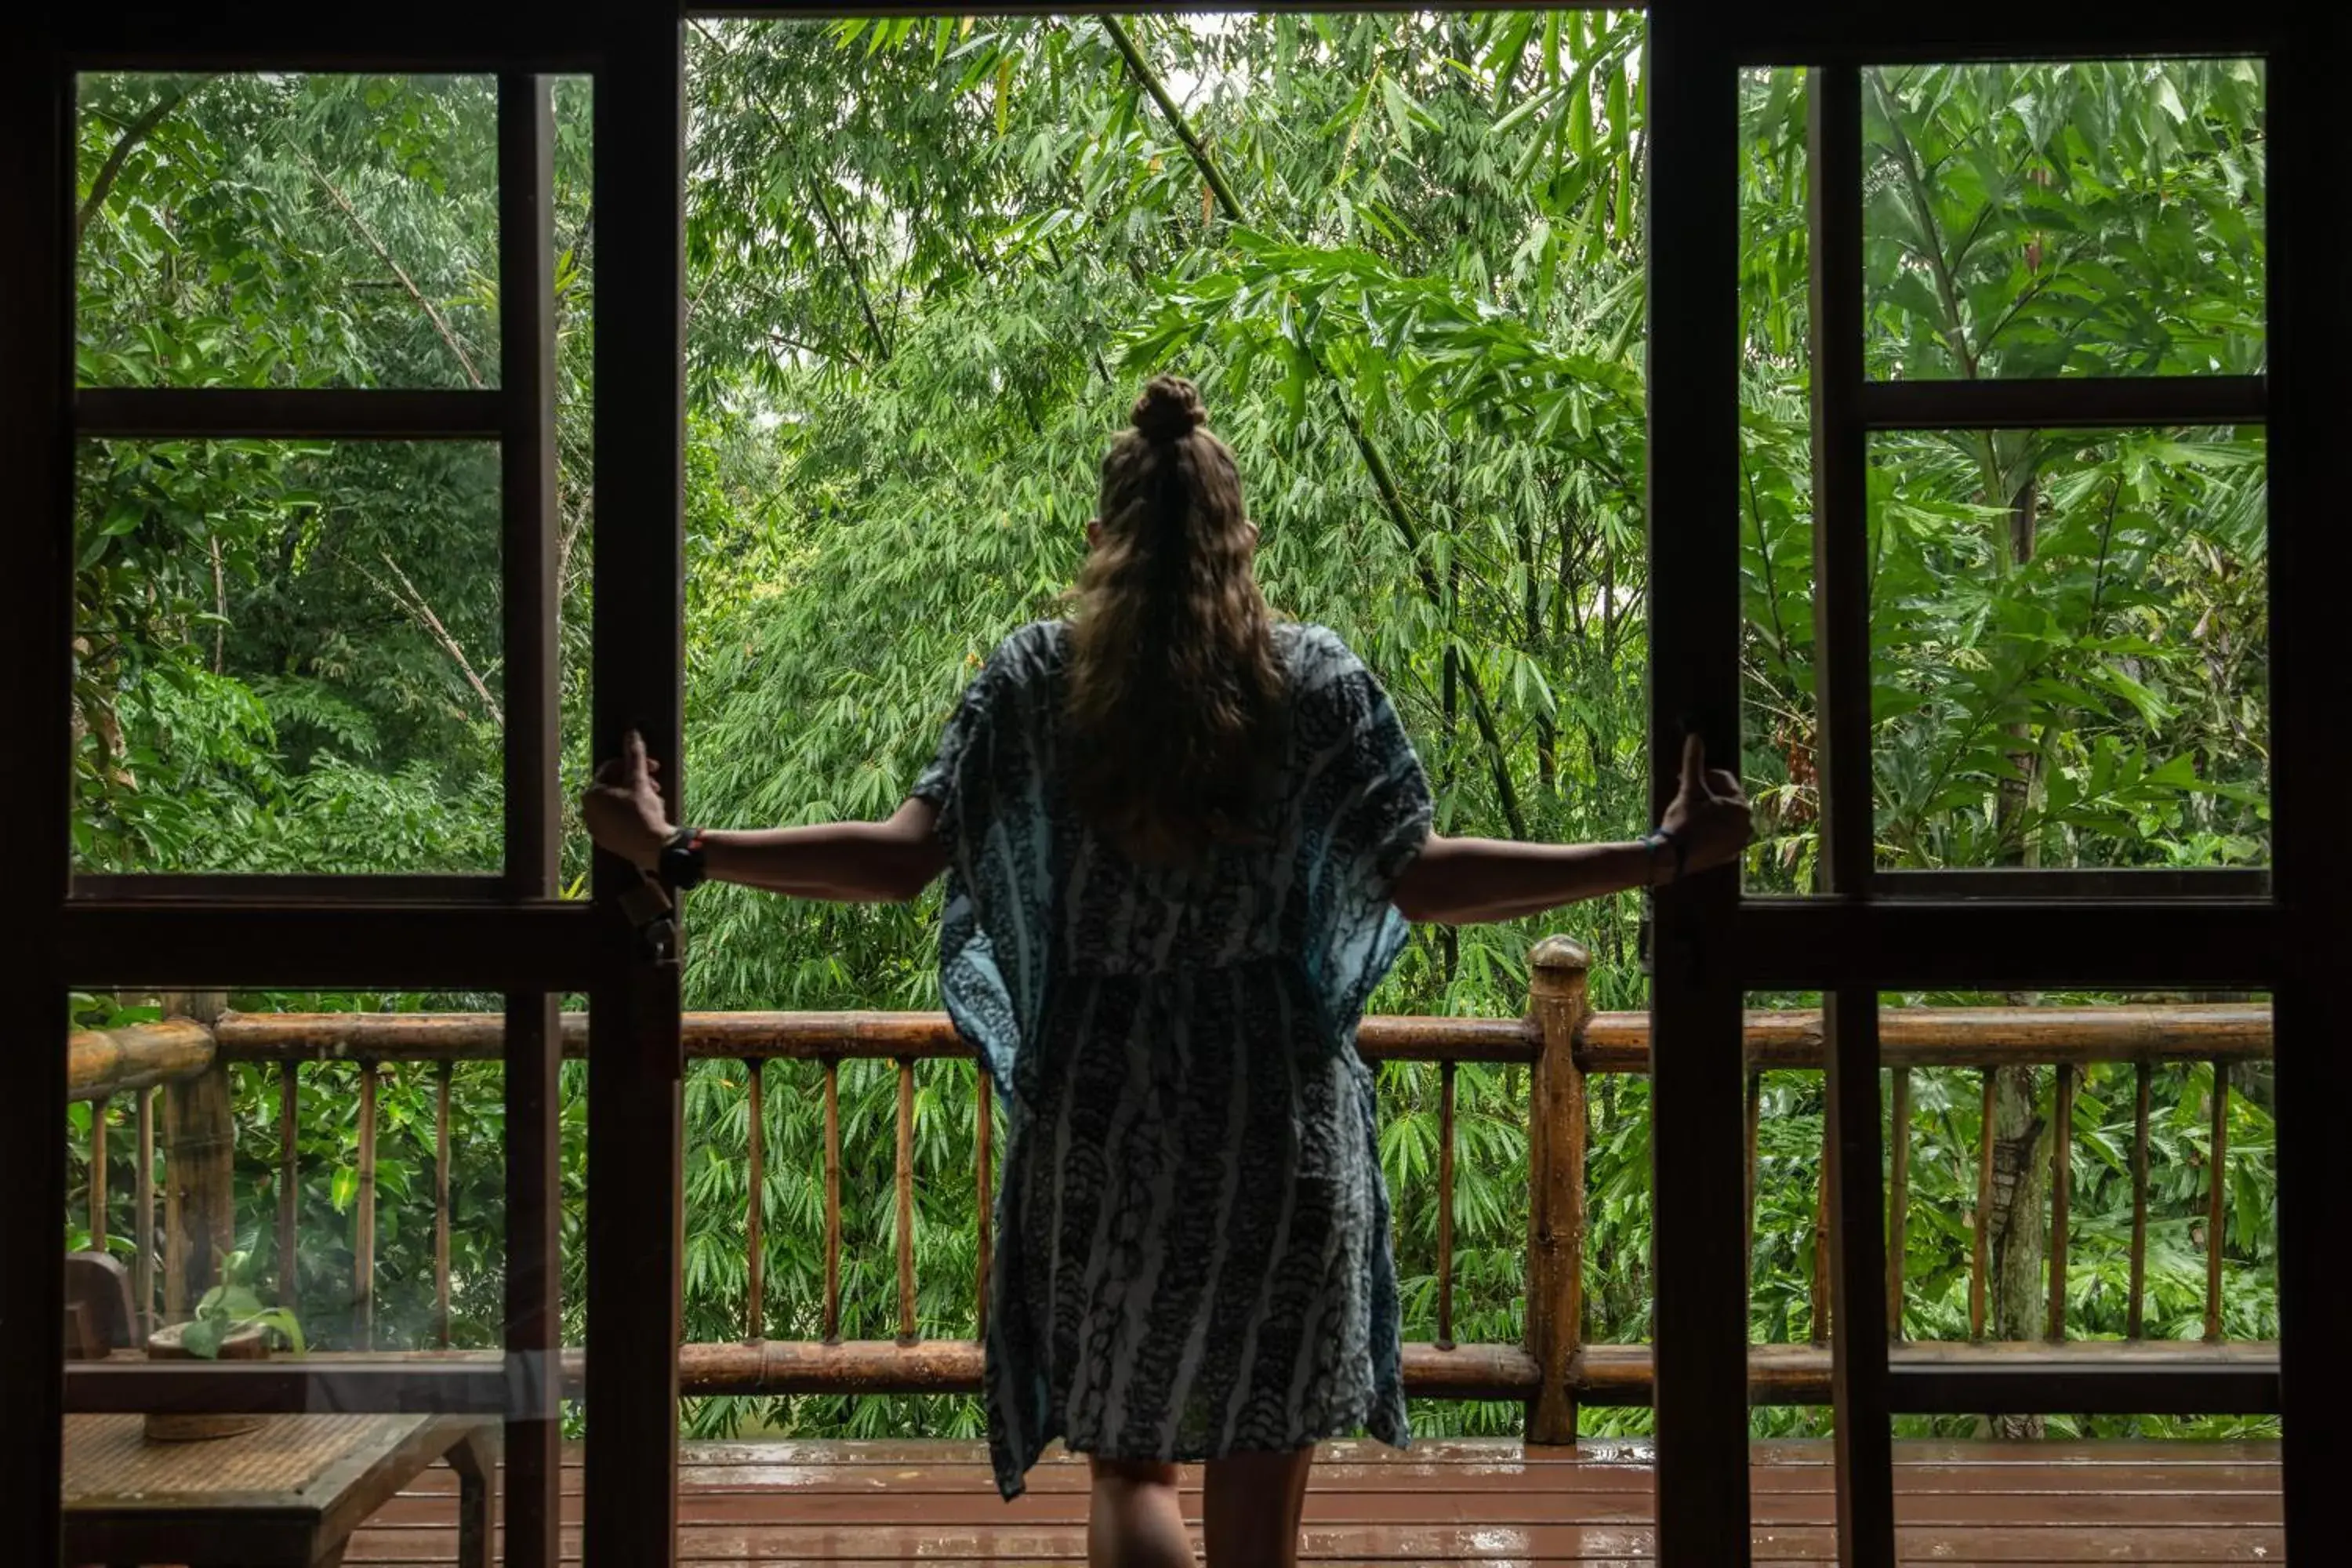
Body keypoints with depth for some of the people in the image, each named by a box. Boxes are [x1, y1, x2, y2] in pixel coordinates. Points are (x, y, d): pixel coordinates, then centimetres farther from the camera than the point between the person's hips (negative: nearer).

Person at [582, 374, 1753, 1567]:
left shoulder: (1036, 673, 0)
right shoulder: (1320, 678, 0)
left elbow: (903, 857, -9)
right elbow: (1422, 880, -8)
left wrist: (672, 852, -2)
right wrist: (1666, 856, -2)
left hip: (1102, 1122, 0)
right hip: (1283, 1120, 0)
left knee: (1128, 1462, 16)